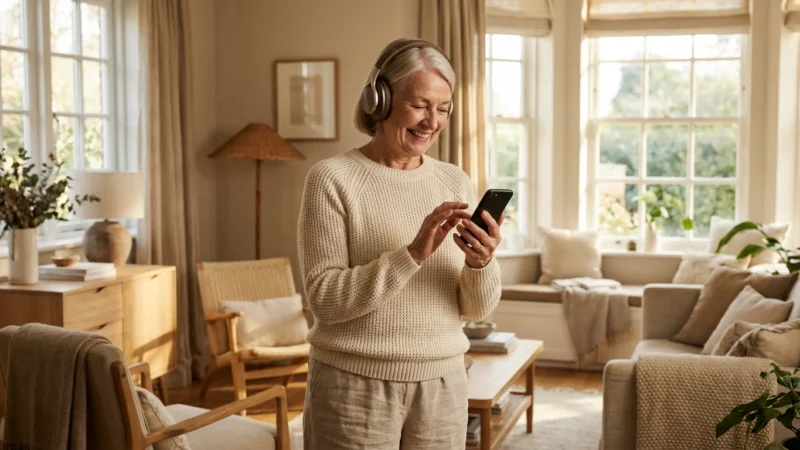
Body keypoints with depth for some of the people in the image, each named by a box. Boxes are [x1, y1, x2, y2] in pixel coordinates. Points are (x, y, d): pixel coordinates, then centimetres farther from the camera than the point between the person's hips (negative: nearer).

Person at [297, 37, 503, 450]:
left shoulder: (456, 182, 4)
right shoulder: (333, 178, -8)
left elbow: (478, 309, 3)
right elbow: (325, 299, -15)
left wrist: (481, 263, -17)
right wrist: (413, 254, -23)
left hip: (442, 383, 4)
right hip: (355, 385, -4)